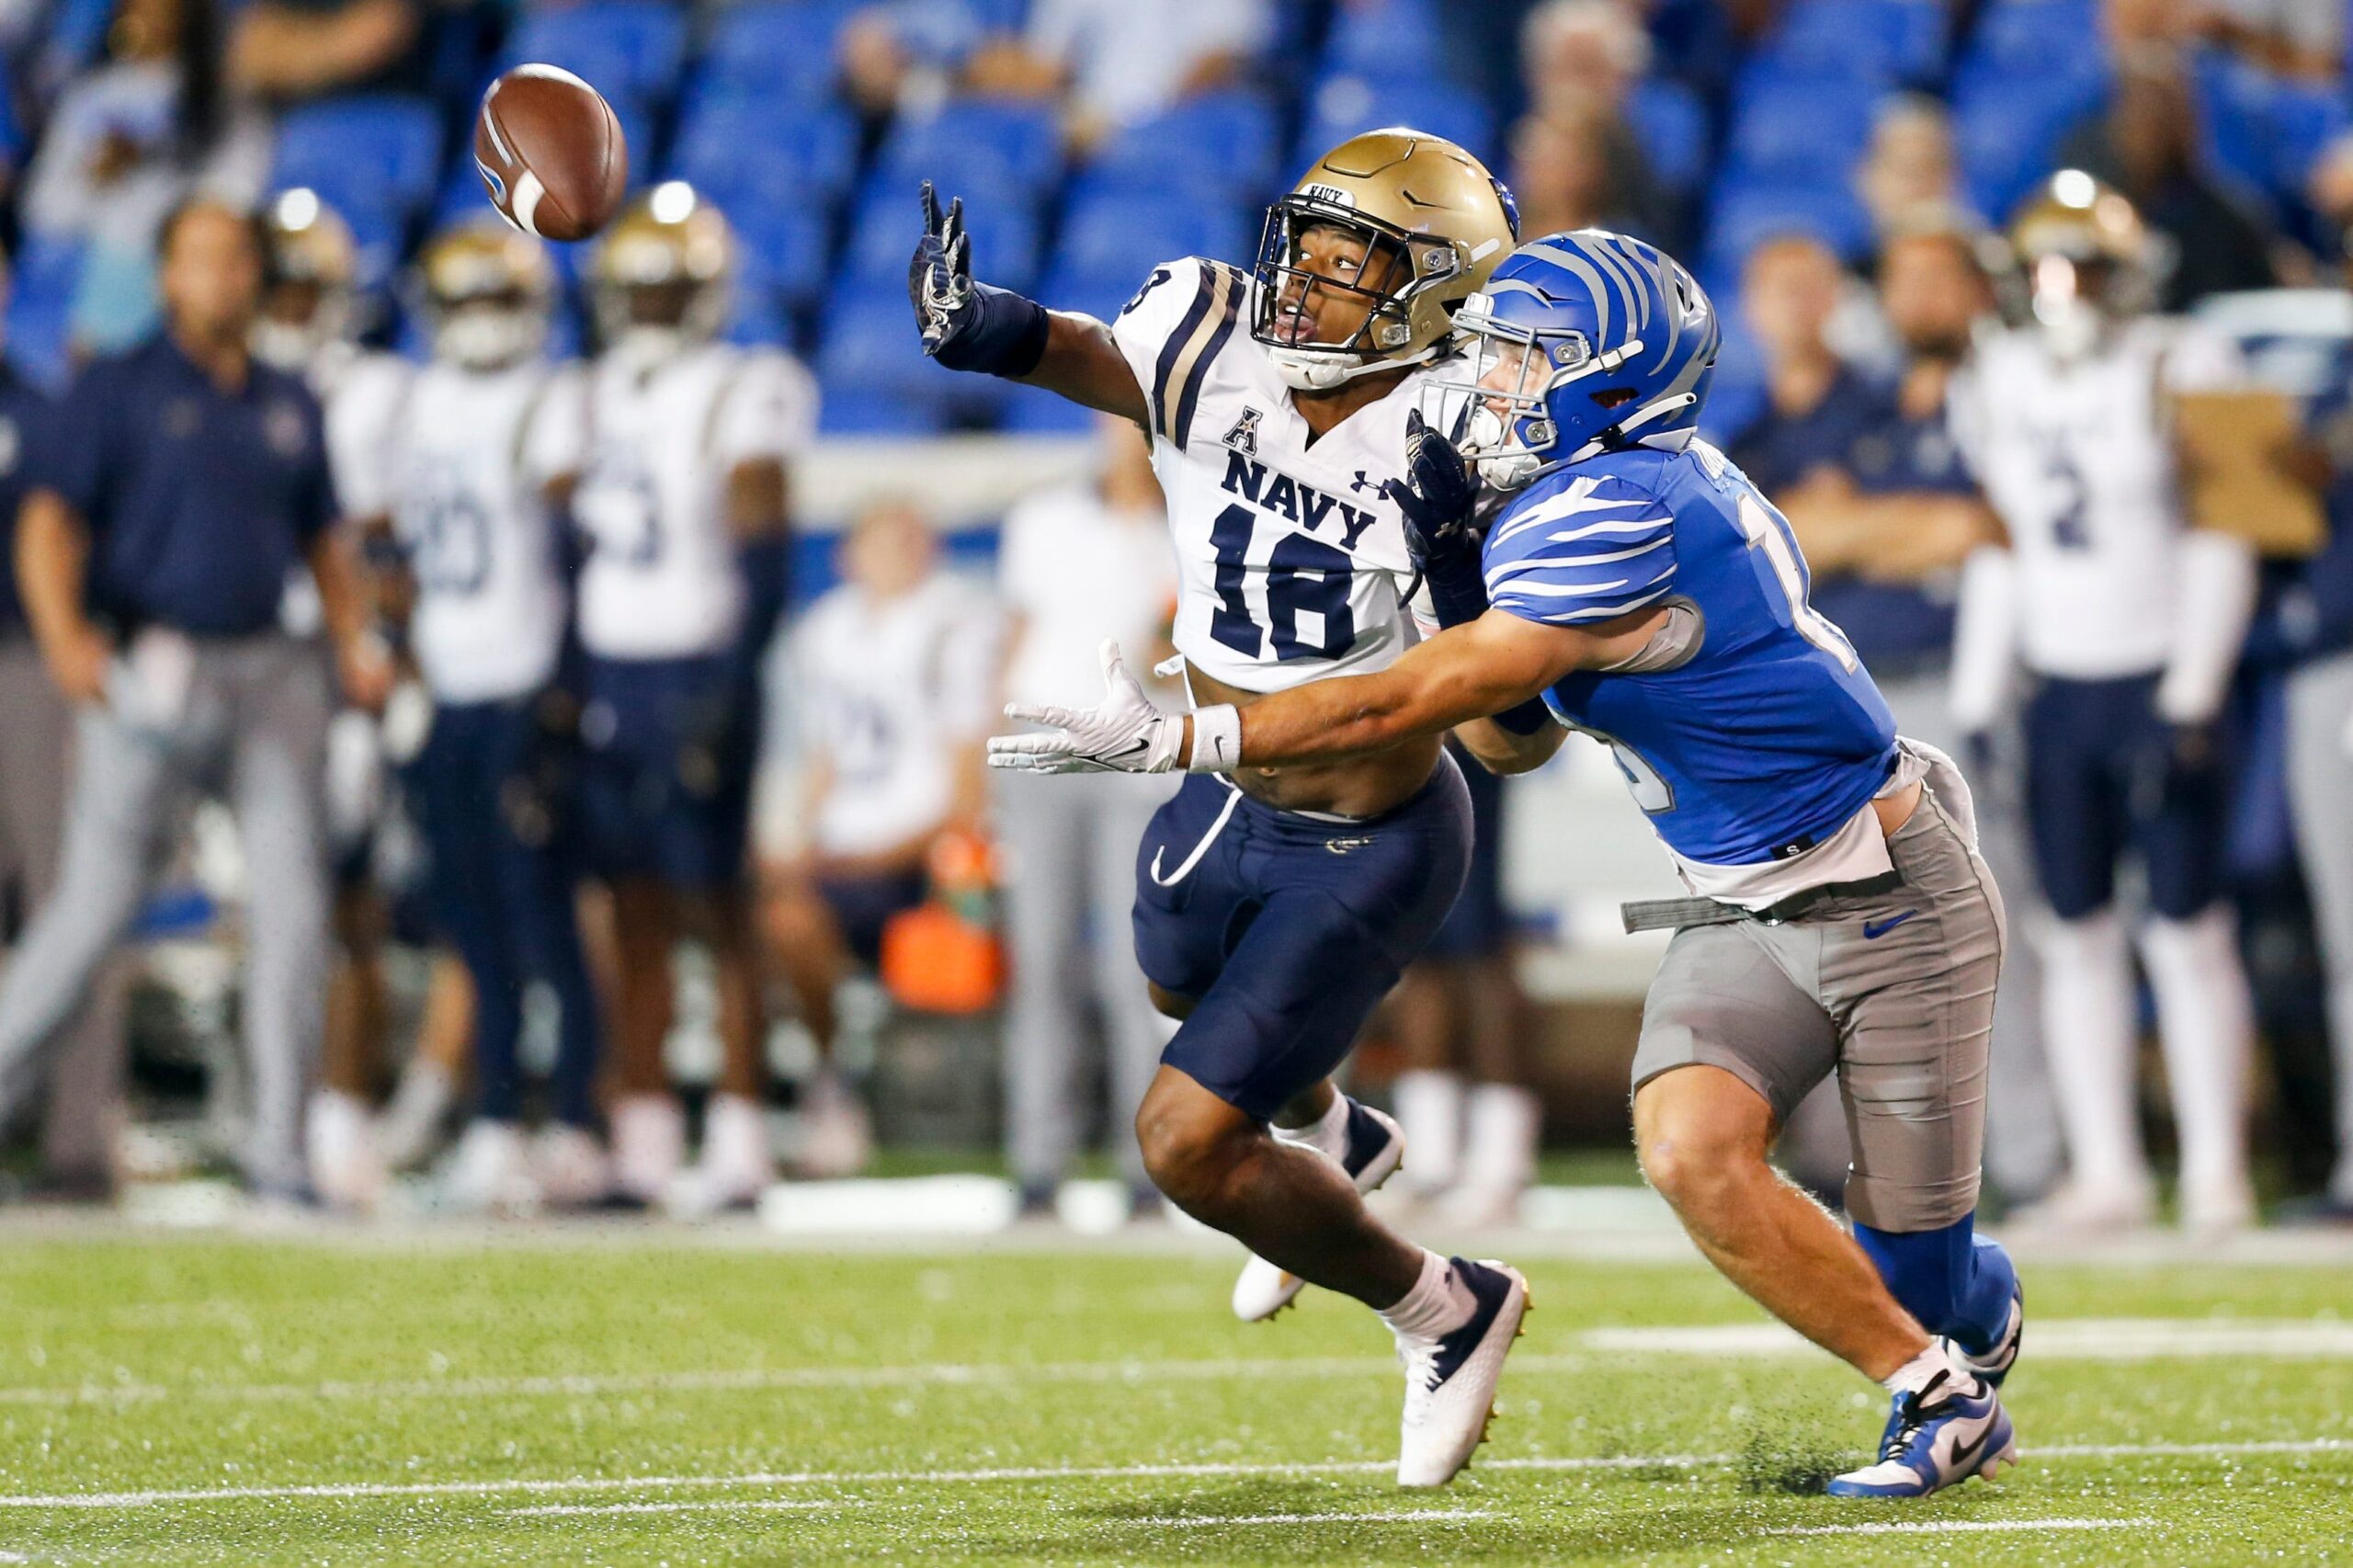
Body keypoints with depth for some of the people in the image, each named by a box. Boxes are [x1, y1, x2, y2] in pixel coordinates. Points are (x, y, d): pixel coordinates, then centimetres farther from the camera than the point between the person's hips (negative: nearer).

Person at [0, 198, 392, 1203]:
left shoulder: (289, 406, 16)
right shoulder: (119, 391, 0)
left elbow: (322, 542, 22)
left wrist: (355, 642, 6)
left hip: (267, 671, 5)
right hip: (151, 665, -5)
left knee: (291, 900, -1)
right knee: (97, 901, -4)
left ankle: (278, 1149, 3)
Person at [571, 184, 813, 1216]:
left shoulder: (737, 398, -8)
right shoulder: (601, 395, 13)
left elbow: (763, 558, -13)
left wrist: (727, 688, -20)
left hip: (695, 676, -6)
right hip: (608, 680, 6)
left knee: (718, 909, -3)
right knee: (636, 915, 7)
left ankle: (739, 1145, -1)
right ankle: (640, 1146, 10)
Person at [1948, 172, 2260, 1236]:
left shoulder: (2179, 373, -5)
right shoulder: (2001, 382, 10)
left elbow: (2219, 547, -6)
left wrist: (2192, 698, -12)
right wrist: (1978, 699, 12)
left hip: (2157, 681, -5)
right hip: (2059, 690, 5)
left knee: (2187, 930, -6)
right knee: (2078, 937, 4)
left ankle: (2216, 1169, 0)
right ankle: (2106, 1172, 10)